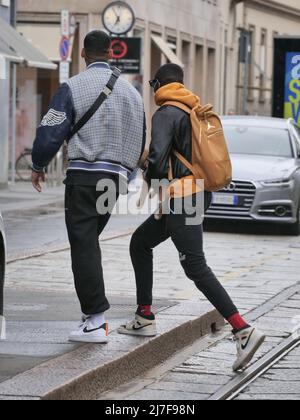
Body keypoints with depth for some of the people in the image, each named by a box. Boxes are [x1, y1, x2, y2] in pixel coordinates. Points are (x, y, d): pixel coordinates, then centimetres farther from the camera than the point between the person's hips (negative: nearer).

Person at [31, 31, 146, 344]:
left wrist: (38, 166, 8)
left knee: (83, 245, -5)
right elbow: (140, 141, 18)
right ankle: (94, 313, 13)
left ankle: (95, 321, -11)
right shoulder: (130, 91, 12)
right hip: (116, 175, 6)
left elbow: (51, 132, -8)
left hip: (83, 174, -5)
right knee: (90, 241, 16)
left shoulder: (74, 87, -6)